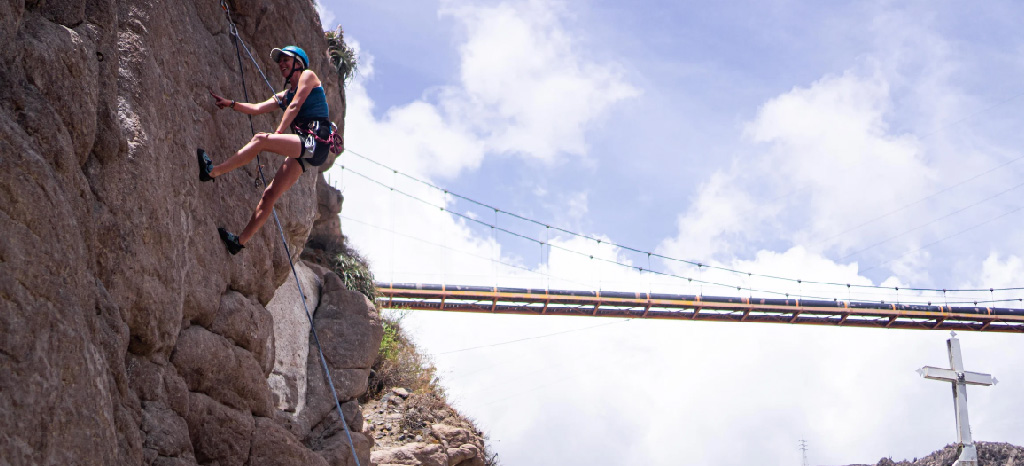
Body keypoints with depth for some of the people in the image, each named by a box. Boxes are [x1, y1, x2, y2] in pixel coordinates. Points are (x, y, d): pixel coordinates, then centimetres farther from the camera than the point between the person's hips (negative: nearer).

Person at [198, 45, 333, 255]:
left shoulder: (308, 76, 7)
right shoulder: (283, 96, 29)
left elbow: (295, 106, -5)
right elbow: (257, 108, 18)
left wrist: (277, 133, -12)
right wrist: (230, 104, 5)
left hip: (316, 140, -8)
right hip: (303, 149, 8)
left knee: (260, 139, -24)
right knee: (270, 194, 1)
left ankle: (212, 171, -26)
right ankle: (241, 240, 1)